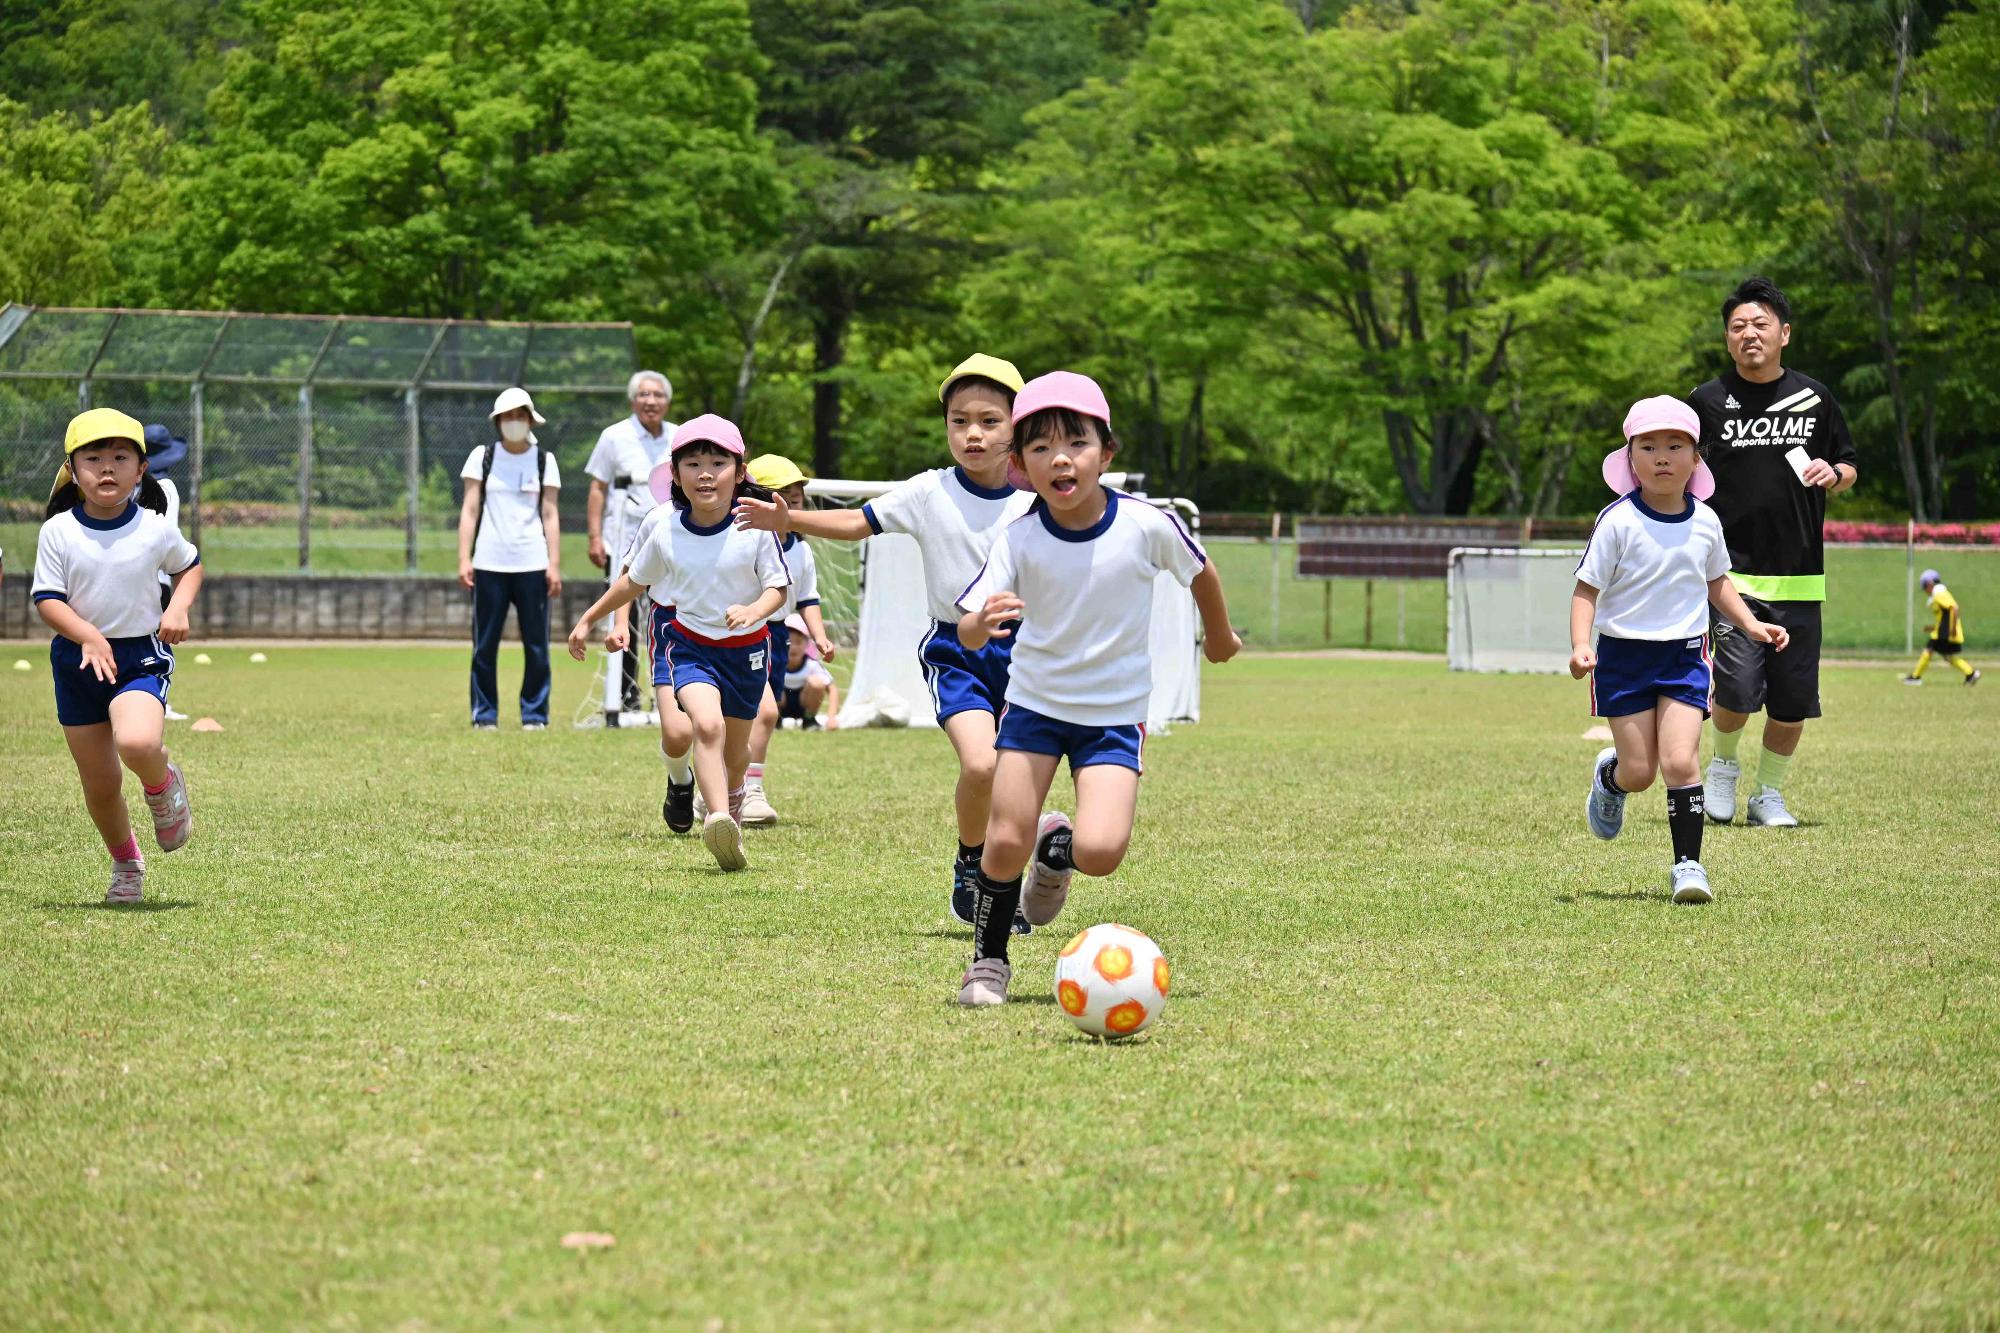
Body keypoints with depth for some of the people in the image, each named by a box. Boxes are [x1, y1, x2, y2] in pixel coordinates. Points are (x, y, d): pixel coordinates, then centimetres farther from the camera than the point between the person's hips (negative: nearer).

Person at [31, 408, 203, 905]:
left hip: (142, 655, -2)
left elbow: (190, 564, 16)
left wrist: (179, 607, -3)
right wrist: (88, 636, -23)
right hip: (78, 659, 2)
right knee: (100, 782, 8)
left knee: (138, 743, -31)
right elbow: (46, 599, -8)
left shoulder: (155, 529, -3)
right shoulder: (58, 532, -5)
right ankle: (126, 865, 33)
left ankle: (164, 785, 5)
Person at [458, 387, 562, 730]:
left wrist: (554, 565, 0)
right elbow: (469, 510, 5)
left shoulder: (544, 460, 9)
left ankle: (534, 714, 6)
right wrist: (464, 559, -3)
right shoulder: (482, 457, 8)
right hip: (489, 562, 0)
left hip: (532, 564, 0)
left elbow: (550, 516, 7)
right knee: (484, 644, -1)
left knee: (537, 644, -2)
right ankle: (484, 715, 6)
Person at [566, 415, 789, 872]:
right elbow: (634, 580, 6)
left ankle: (731, 814, 44)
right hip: (685, 640, -1)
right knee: (705, 725, -32)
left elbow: (777, 587, -9)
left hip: (744, 647, 1)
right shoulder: (661, 525, -12)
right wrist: (588, 620, 13)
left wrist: (754, 611, -32)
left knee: (733, 752, 17)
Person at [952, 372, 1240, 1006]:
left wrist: (1220, 635, 23)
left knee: (1100, 852, -17)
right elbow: (967, 631, -19)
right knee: (1005, 844, -8)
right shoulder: (1019, 539, -15)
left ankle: (1057, 847, 20)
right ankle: (988, 961, 17)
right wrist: (981, 623, -44)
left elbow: (1200, 571, 5)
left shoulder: (1145, 526, -16)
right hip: (1034, 701, 1)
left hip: (1116, 711, -1)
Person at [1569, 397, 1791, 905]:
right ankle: (1608, 775, 38)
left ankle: (1687, 863, -4)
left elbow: (1716, 581, 20)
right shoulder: (1618, 522, -12)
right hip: (1624, 654, -2)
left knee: (1680, 761, -12)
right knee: (1639, 773, 1)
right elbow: (1587, 589, -9)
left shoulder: (1705, 522, 2)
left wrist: (1751, 624, 9)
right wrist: (1580, 646, -24)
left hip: (1684, 654, 2)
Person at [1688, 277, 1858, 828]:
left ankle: (1769, 794, 24)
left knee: (1793, 701, 4)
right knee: (1739, 688, -16)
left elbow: (1848, 468, 18)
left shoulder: (1815, 399, 8)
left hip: (1800, 576, 3)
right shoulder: (1708, 401, 1)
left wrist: (1833, 474, -5)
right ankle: (1723, 766, 14)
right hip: (1732, 572, -3)